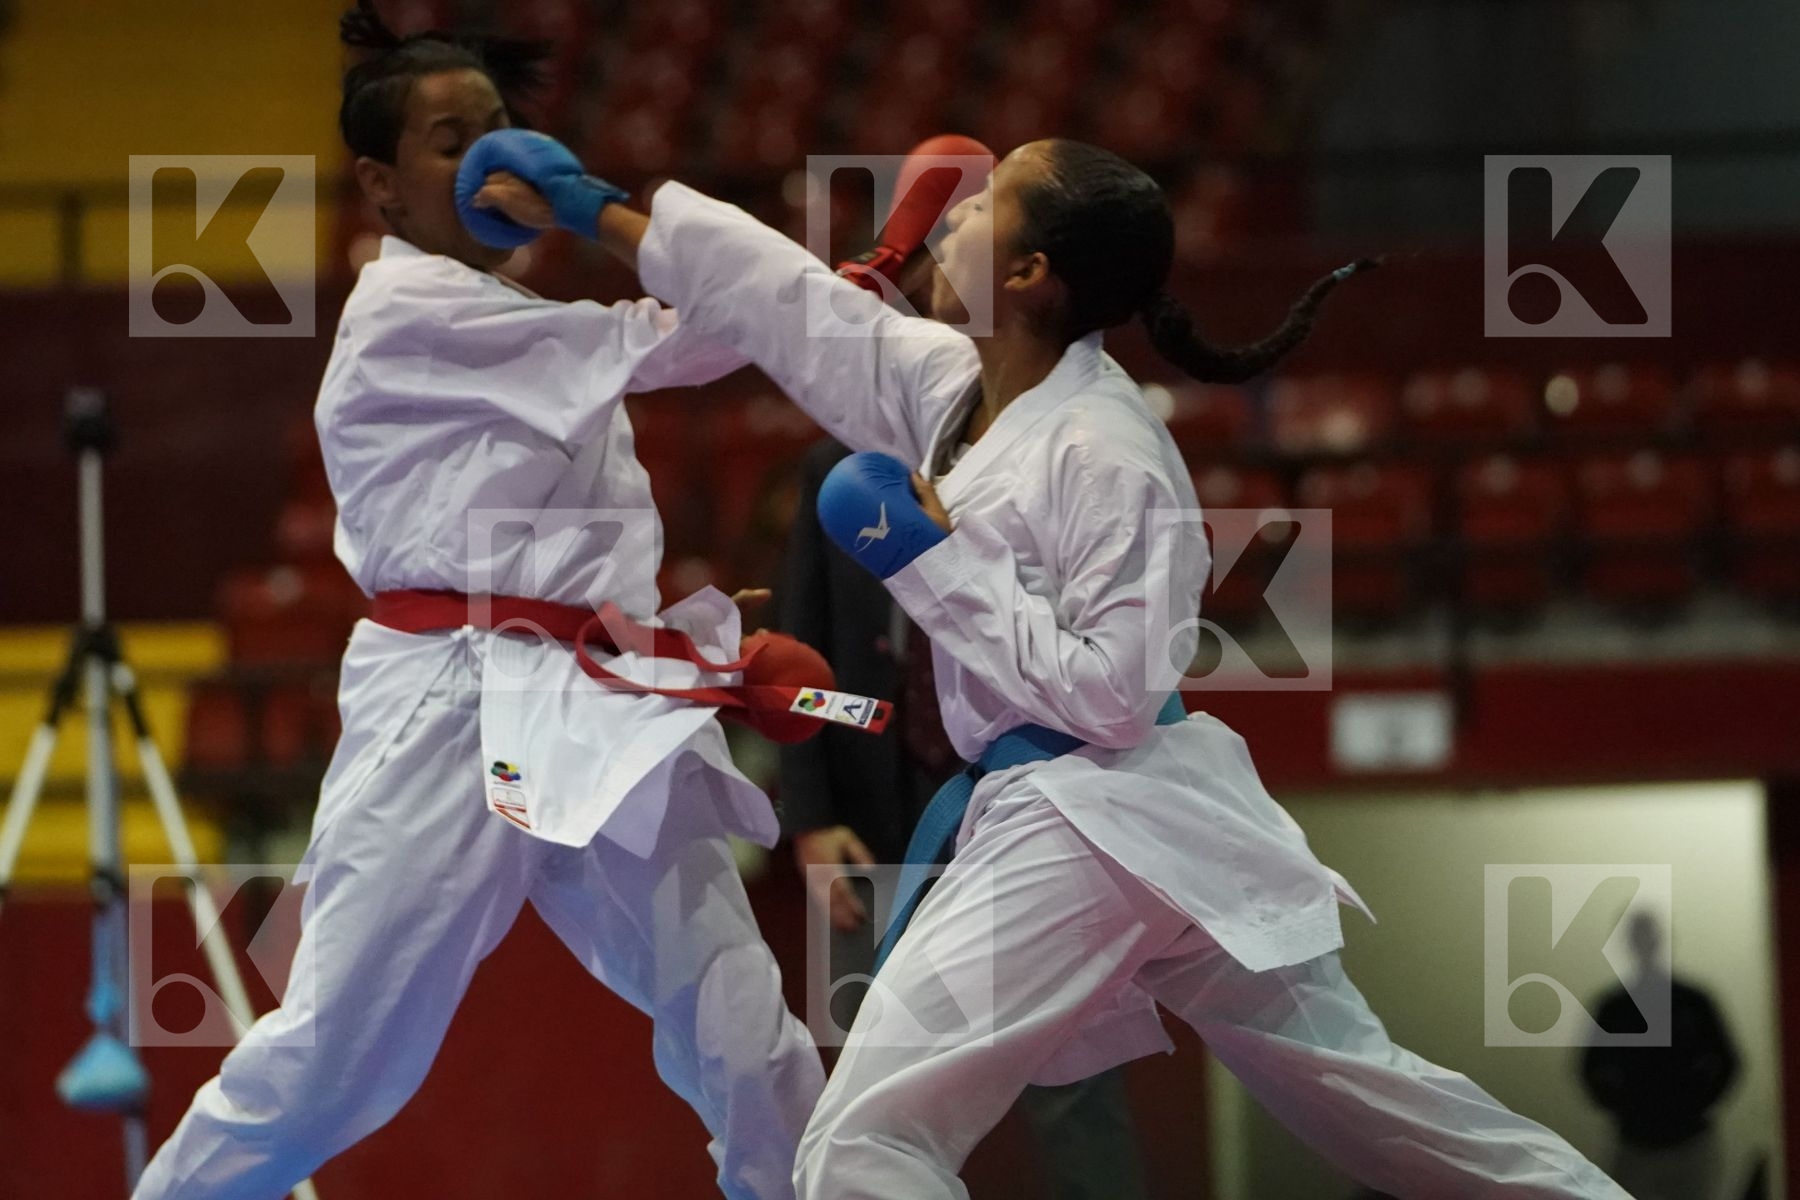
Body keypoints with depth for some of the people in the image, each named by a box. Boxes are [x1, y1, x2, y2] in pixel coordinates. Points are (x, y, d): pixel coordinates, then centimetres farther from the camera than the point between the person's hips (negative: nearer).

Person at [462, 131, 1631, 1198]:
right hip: (1084, 818, 10)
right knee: (1355, 1082, 18)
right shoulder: (954, 386, 6)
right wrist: (590, 213, 16)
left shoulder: (1103, 453, -19)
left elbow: (1111, 694, -21)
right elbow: (788, 298, 13)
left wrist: (937, 562, -18)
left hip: (1088, 829, -10)